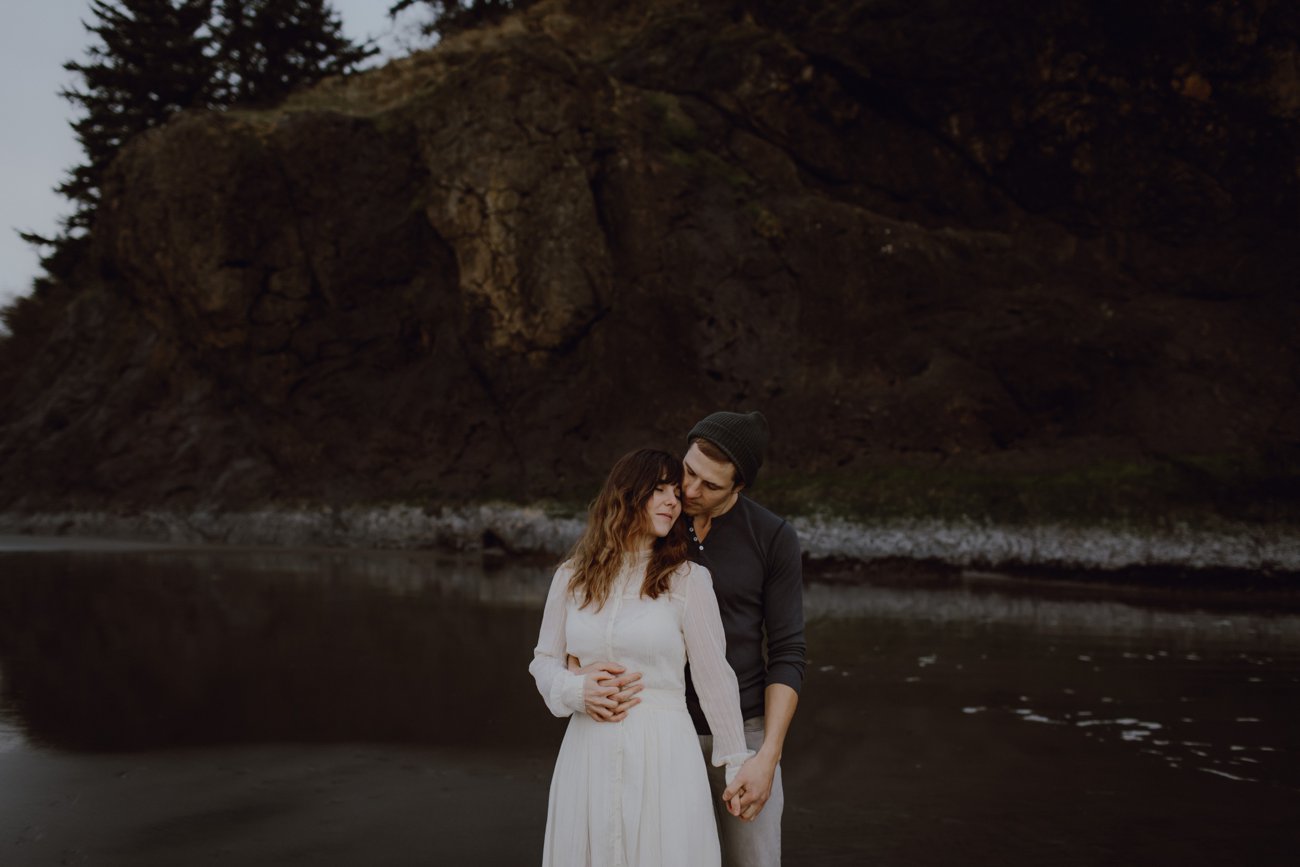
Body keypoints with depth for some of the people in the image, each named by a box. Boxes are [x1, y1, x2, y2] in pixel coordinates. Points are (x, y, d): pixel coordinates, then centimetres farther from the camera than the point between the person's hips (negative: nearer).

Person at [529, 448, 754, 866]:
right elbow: (544, 660, 14)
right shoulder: (571, 577, 6)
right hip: (588, 756, 3)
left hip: (663, 754, -2)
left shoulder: (687, 579, -3)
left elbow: (715, 679, 0)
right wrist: (576, 690, -7)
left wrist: (737, 765, 4)